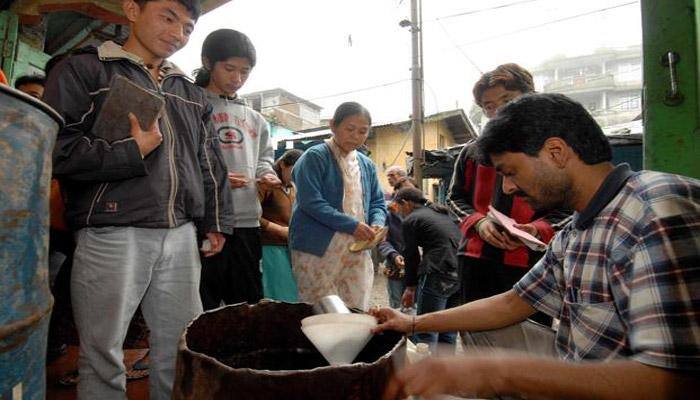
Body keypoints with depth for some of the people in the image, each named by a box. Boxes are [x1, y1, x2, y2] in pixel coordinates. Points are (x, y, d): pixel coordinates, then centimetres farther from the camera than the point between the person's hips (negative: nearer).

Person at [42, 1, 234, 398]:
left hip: (181, 236, 5)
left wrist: (215, 221, 15)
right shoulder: (84, 70, 4)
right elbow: (55, 148, -7)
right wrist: (133, 152, -10)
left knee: (182, 351, 11)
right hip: (112, 235, -4)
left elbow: (211, 165, 20)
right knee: (104, 358, 6)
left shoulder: (192, 94, 19)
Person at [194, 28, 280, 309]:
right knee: (200, 311, 5)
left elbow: (264, 155, 26)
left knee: (249, 306, 16)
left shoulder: (254, 119, 19)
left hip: (247, 223, 6)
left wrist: (265, 173, 5)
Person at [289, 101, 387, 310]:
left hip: (357, 251, 6)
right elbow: (311, 203, -17)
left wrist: (377, 223, -4)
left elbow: (377, 202, 18)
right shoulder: (314, 157, -6)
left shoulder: (367, 165, 15)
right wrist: (351, 225, -19)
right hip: (318, 250, -6)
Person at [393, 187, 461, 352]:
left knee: (426, 333, 1)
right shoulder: (443, 214, 24)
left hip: (439, 274, -7)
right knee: (448, 334, 15)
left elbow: (412, 255, 6)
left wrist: (410, 287, 20)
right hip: (462, 272, 7)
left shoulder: (410, 220, 3)